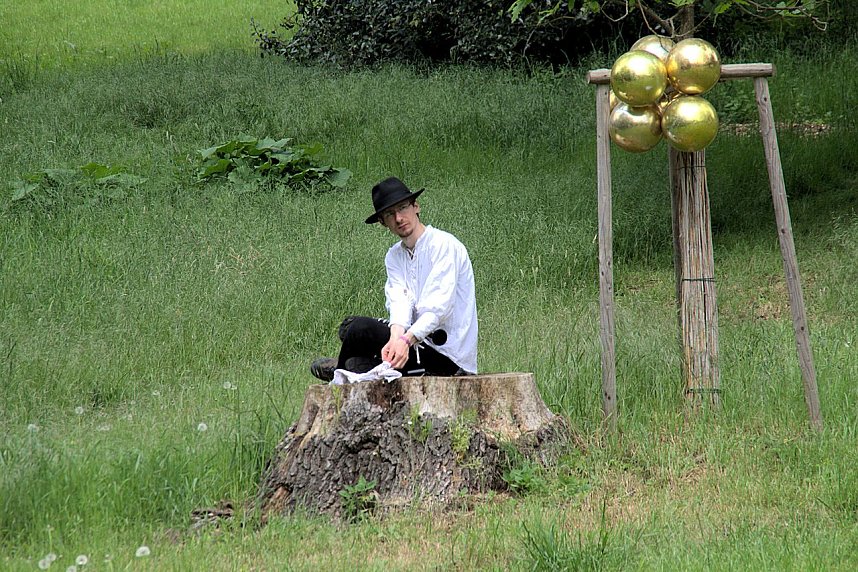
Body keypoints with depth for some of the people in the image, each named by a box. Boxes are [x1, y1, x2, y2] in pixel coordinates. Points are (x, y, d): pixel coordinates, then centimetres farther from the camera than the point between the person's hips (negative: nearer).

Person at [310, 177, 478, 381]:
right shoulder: (395, 256, 11)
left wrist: (407, 340, -33)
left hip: (449, 356, -8)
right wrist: (396, 339, -28)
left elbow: (439, 308, -21)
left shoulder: (444, 245, -12)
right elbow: (399, 302, -6)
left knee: (362, 328, -16)